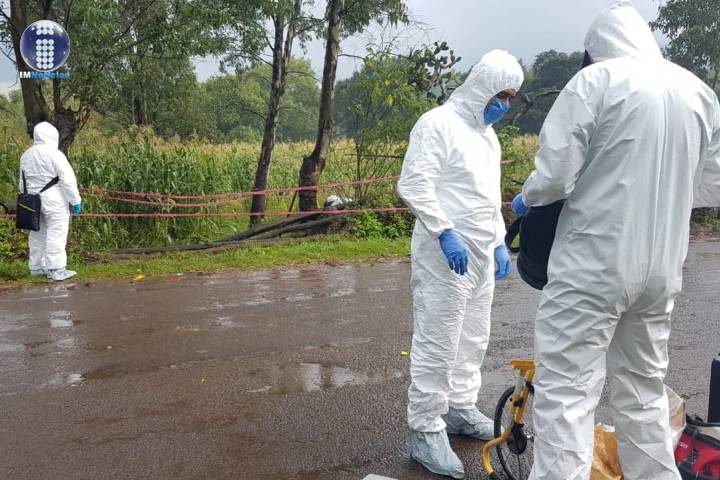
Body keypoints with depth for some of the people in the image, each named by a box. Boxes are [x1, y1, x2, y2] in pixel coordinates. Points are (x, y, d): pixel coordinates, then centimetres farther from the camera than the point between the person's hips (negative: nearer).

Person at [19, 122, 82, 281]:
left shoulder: (26, 155, 10)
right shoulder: (54, 154, -13)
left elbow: (23, 182, 17)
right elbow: (67, 179, -15)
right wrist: (75, 201, -10)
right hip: (54, 201, -7)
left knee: (37, 235, 15)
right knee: (56, 234, -4)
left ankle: (36, 267, 23)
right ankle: (56, 270, -5)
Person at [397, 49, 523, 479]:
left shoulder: (488, 134, 18)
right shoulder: (438, 123, -10)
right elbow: (413, 185, -18)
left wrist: (500, 243, 19)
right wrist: (446, 233, -24)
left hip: (481, 254, 9)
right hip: (445, 252, -9)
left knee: (473, 339, 16)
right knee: (437, 343, -5)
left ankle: (460, 408, 31)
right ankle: (425, 430, 5)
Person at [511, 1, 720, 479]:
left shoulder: (597, 78, -7)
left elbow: (555, 174, -13)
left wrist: (526, 198, 7)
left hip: (593, 265, -6)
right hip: (662, 267, 7)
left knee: (567, 389, -1)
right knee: (644, 388, 20)